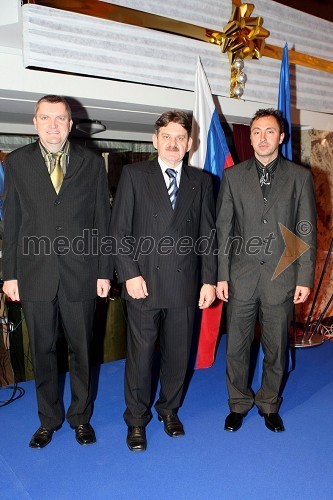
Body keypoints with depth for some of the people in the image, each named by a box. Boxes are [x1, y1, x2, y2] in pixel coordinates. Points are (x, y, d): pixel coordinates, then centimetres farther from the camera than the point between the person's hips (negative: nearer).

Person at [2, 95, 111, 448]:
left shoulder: (92, 163, 3)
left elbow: (102, 220, 3)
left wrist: (104, 271, 0)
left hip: (80, 274, 0)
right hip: (35, 274, 1)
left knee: (81, 350, 11)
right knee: (43, 351, 13)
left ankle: (81, 417, 31)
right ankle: (48, 419, 32)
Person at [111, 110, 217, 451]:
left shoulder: (201, 181, 9)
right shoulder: (134, 174, 2)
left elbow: (208, 234, 8)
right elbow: (119, 229, -2)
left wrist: (209, 279, 3)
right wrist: (130, 274, -10)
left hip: (185, 284, 3)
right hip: (143, 283, -2)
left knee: (178, 353, 13)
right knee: (140, 354, 6)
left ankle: (169, 409, 36)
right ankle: (136, 420, 26)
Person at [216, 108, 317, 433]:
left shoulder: (300, 177, 3)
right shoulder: (233, 176, 5)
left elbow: (307, 232, 2)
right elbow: (223, 229, 3)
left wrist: (305, 278, -3)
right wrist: (221, 275, -1)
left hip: (281, 276, 0)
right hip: (241, 276, 1)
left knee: (276, 348, 12)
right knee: (237, 346, 10)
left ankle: (269, 405, 33)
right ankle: (238, 404, 30)